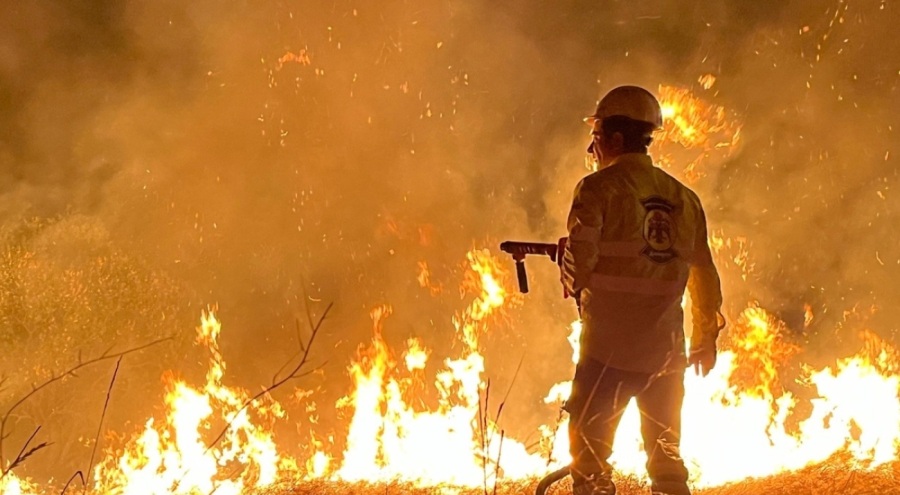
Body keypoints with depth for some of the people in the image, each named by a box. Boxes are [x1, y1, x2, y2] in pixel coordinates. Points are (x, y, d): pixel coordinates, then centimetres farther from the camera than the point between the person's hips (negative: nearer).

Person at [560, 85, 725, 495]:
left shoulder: (599, 189, -7)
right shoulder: (683, 197, 9)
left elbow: (579, 260, -13)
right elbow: (703, 273, 13)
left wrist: (574, 283, 10)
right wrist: (706, 335, 23)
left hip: (609, 344, -5)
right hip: (667, 349, 5)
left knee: (589, 448, 2)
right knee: (666, 453, 16)